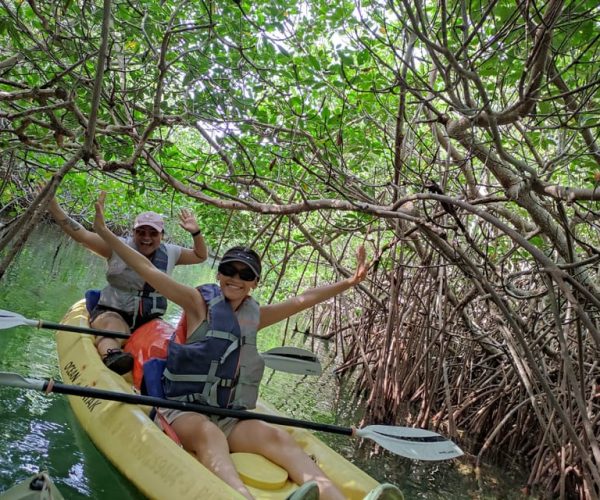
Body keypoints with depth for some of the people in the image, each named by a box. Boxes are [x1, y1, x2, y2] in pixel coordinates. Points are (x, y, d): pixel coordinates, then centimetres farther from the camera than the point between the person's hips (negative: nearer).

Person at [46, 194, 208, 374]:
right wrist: (53, 206, -17)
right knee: (111, 331, -40)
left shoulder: (170, 252, 10)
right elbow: (81, 235, -8)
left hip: (149, 319, 5)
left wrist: (196, 232, 5)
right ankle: (111, 356, -68)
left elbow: (200, 256, 21)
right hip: (112, 312, -5)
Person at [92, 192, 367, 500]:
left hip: (230, 419, 4)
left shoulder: (254, 315, 12)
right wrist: (104, 232, -9)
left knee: (276, 437, -25)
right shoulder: (199, 302, 1)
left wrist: (348, 283, 5)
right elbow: (148, 271, -5)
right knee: (209, 434, -36)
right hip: (184, 410, -3)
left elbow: (303, 299, 10)